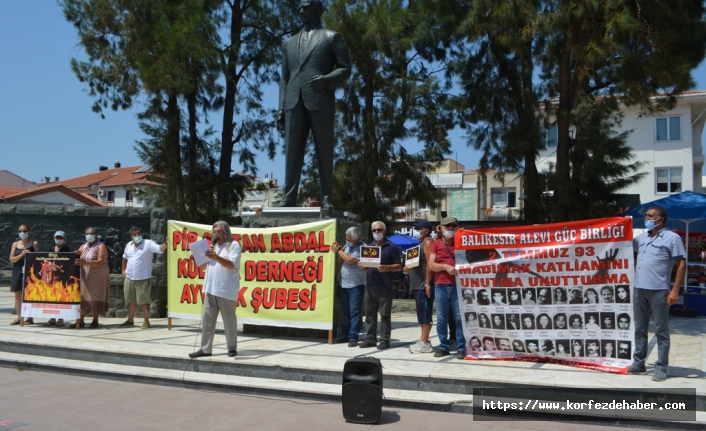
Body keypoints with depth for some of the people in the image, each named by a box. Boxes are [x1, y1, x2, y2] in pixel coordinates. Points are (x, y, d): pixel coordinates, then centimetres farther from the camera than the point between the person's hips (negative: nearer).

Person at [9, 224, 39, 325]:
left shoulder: (34, 244, 3)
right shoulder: (15, 244, 10)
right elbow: (11, 259, 2)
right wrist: (21, 254, -14)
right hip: (18, 271, 4)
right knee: (18, 294, 4)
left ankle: (30, 317, -2)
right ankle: (18, 317, 10)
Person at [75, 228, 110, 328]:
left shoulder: (101, 246, -3)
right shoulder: (84, 247, 17)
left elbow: (100, 262, -16)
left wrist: (85, 263, -28)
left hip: (97, 277, -5)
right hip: (85, 277, 5)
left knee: (95, 298, -4)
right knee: (82, 298, 0)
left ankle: (95, 321, 3)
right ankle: (81, 321, 3)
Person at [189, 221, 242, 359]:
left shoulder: (234, 245, -2)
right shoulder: (212, 247, 20)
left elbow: (231, 264, -14)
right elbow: (203, 267, 19)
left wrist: (215, 257, -24)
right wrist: (204, 255, 0)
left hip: (227, 290, -6)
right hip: (210, 289, 6)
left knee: (229, 320, 2)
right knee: (207, 319, 4)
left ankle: (232, 347, 13)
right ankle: (205, 349, 7)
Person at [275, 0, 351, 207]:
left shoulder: (332, 37, 14)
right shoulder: (289, 43, 26)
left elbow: (345, 68, 6)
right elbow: (284, 78, 21)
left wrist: (326, 80, -13)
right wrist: (281, 107, 9)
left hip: (320, 100, -4)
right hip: (294, 103, 4)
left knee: (324, 152, -3)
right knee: (292, 151, -2)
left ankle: (326, 197, 0)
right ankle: (289, 196, -3)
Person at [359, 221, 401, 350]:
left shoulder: (391, 247, -1)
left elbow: (398, 266, -3)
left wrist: (386, 268, -20)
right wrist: (362, 265, -1)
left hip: (384, 286, -6)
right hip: (370, 285, 6)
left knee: (385, 314, -1)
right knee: (370, 314, 8)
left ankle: (384, 339, 4)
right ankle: (371, 339, 15)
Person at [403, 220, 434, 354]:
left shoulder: (428, 243, -10)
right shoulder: (420, 243, 21)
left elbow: (430, 264, -19)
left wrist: (427, 283, -24)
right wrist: (409, 269, 8)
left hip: (424, 285, -10)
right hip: (418, 285, 10)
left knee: (425, 314, -8)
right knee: (422, 314, 13)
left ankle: (425, 343, -6)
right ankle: (423, 340, 19)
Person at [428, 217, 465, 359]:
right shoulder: (436, 244, 9)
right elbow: (431, 265, 0)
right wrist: (445, 266, -13)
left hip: (458, 285, 0)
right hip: (441, 285, 1)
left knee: (460, 318, -2)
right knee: (441, 319, 4)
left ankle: (461, 348, 2)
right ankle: (443, 346, 12)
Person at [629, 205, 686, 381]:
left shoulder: (672, 238, -3)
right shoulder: (642, 237, 15)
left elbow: (681, 264, -6)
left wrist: (675, 290, -13)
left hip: (659, 291, -6)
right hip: (639, 289, 6)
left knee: (661, 331, 2)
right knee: (639, 328, 12)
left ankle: (661, 367, 8)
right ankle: (638, 363, 21)